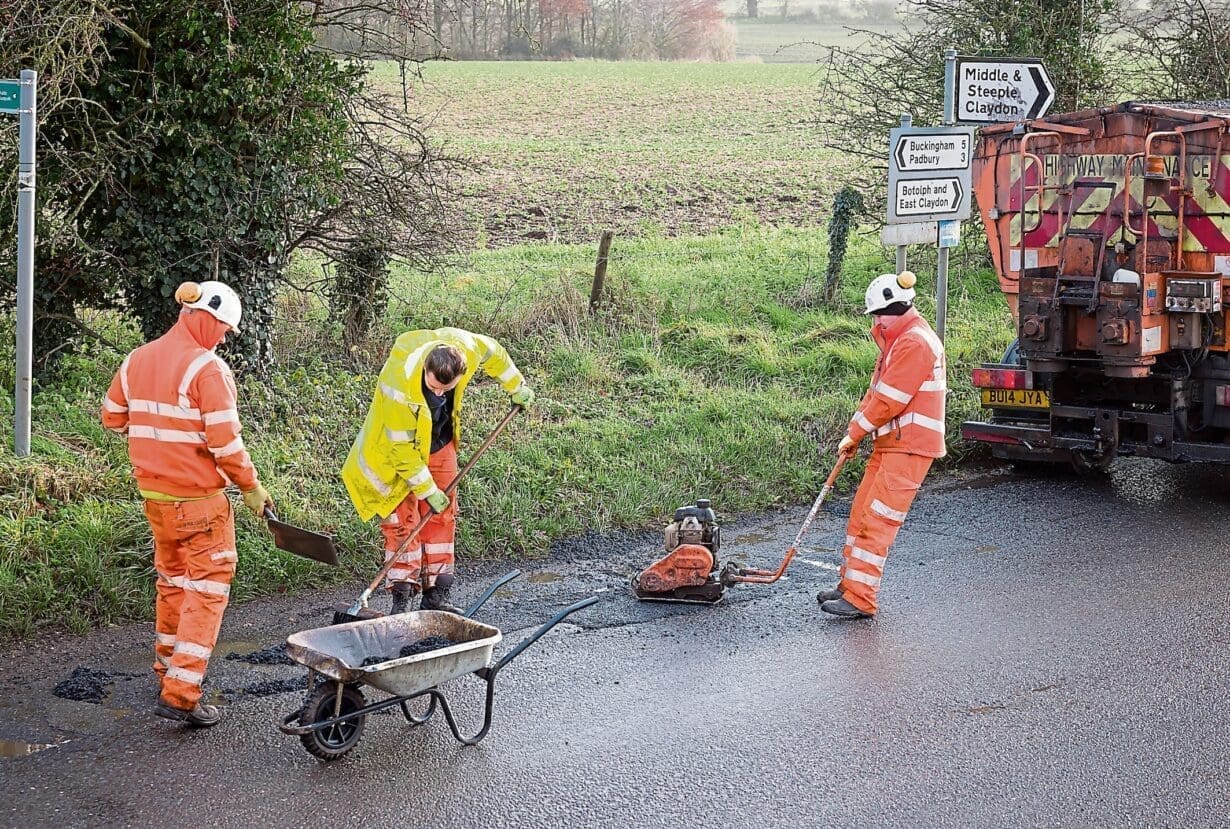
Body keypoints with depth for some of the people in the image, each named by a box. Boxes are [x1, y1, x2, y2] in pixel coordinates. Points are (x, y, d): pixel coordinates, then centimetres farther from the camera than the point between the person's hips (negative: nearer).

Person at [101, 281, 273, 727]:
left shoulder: (137, 360, 5)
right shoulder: (208, 368, -17)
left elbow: (113, 417, 14)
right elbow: (225, 441, -20)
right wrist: (251, 487, -9)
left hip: (154, 492, 7)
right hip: (198, 497, -7)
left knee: (172, 578, 23)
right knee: (208, 587, 0)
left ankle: (168, 668, 36)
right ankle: (180, 693, -5)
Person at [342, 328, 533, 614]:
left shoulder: (463, 346, -27)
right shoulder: (400, 387, -39)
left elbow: (493, 353, -1)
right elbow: (403, 447, -29)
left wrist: (516, 387, 11)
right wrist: (428, 489, -23)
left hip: (440, 444, 5)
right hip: (399, 451, -5)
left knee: (443, 517, 5)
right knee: (402, 520, -7)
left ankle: (436, 596, 12)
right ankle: (401, 599, -2)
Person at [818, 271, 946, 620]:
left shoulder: (915, 342, -17)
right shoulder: (899, 339, 18)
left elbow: (889, 401, -19)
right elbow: (877, 391, 19)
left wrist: (854, 433, -8)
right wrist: (855, 433, 7)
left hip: (910, 446, -10)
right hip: (890, 444, 10)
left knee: (877, 521, -10)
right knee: (861, 514, 12)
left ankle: (861, 600, -8)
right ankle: (851, 585, 21)